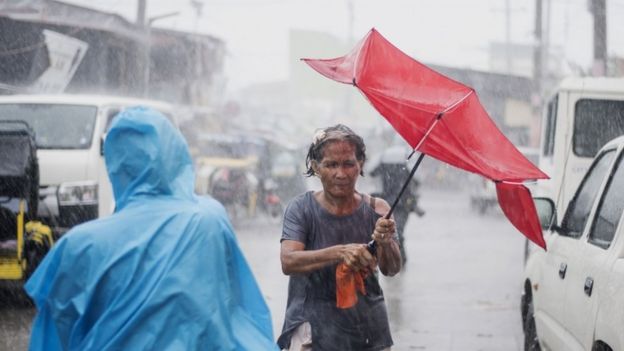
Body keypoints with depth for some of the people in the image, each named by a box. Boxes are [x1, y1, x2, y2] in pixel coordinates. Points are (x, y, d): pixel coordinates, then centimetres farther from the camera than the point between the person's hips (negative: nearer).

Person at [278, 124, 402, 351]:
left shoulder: (375, 209, -1)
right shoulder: (302, 208, -6)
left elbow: (391, 270, -9)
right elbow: (288, 262, -19)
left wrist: (385, 243, -31)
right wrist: (340, 252, -32)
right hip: (315, 325, -2)